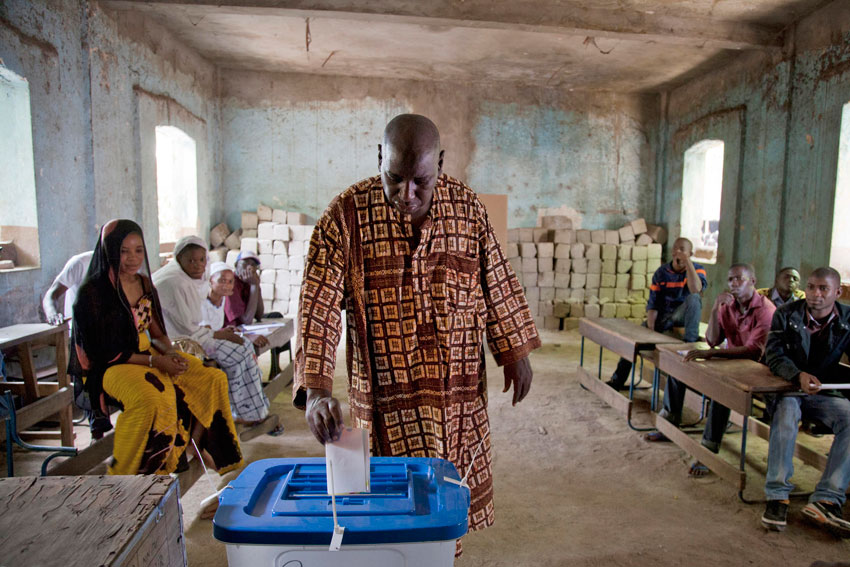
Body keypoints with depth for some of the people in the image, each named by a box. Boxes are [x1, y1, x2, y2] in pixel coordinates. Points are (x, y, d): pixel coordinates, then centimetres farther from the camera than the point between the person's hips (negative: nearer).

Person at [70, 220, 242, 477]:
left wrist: (170, 352, -10)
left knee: (214, 379, -8)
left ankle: (196, 445, -1)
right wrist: (154, 361, -20)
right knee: (150, 399, -37)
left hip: (148, 354, 7)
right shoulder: (92, 291, -13)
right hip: (109, 367, -7)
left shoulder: (145, 285, 8)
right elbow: (102, 351, -15)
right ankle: (123, 472, -15)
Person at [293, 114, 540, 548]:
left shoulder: (467, 206, 0)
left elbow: (497, 283, 8)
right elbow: (318, 305, -16)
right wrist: (315, 389, -25)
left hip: (460, 391, 4)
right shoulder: (346, 214, -11)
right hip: (384, 396, -3)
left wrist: (516, 352, 8)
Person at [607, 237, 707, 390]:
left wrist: (687, 261, -30)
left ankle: (691, 341, -28)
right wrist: (650, 331, -17)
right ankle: (618, 379, -2)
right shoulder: (661, 273, -2)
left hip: (684, 314, -2)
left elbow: (696, 289, -32)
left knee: (694, 298, -32)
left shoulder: (697, 269, -7)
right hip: (663, 316, 3)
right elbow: (653, 304, -6)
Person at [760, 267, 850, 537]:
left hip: (825, 392, 2)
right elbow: (773, 354, -10)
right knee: (785, 412, -35)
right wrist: (798, 375, -30)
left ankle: (825, 501, -27)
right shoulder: (786, 314, -2)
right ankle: (776, 496, -31)